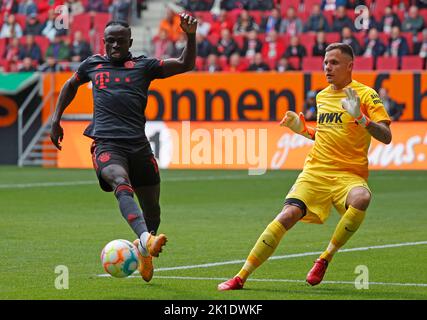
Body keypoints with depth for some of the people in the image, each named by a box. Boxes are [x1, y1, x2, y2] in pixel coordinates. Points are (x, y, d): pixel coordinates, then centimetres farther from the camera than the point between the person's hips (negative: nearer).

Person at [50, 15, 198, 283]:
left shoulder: (144, 66, 14)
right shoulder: (93, 65, 19)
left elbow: (185, 65, 4)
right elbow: (71, 85, 38)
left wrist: (191, 36, -11)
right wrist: (56, 120, 31)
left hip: (139, 145, 2)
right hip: (107, 143, -2)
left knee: (152, 208, 6)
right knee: (122, 184, -32)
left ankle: (144, 253, 34)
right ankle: (145, 239, -54)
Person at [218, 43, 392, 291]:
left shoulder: (365, 94, -3)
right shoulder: (322, 96, 16)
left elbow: (386, 136, -13)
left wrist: (360, 117, -27)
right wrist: (301, 128, 15)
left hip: (350, 175, -4)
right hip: (315, 171, 4)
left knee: (361, 198, -38)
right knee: (288, 215, -17)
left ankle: (326, 257, -18)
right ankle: (241, 277, -12)